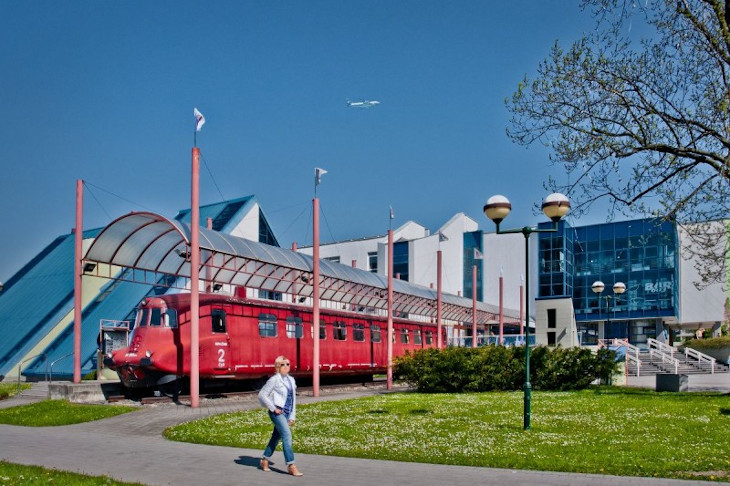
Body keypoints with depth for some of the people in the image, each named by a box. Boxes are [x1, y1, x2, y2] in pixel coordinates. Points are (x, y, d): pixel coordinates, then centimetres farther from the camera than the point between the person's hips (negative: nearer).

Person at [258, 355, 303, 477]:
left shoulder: (291, 380, 11)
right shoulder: (274, 380, -8)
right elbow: (262, 395, -8)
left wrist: (292, 416, 12)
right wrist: (273, 408, -11)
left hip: (287, 413, 7)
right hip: (277, 412, -7)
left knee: (276, 437, 14)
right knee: (287, 435, -15)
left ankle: (264, 461, 30)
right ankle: (291, 466, -13)